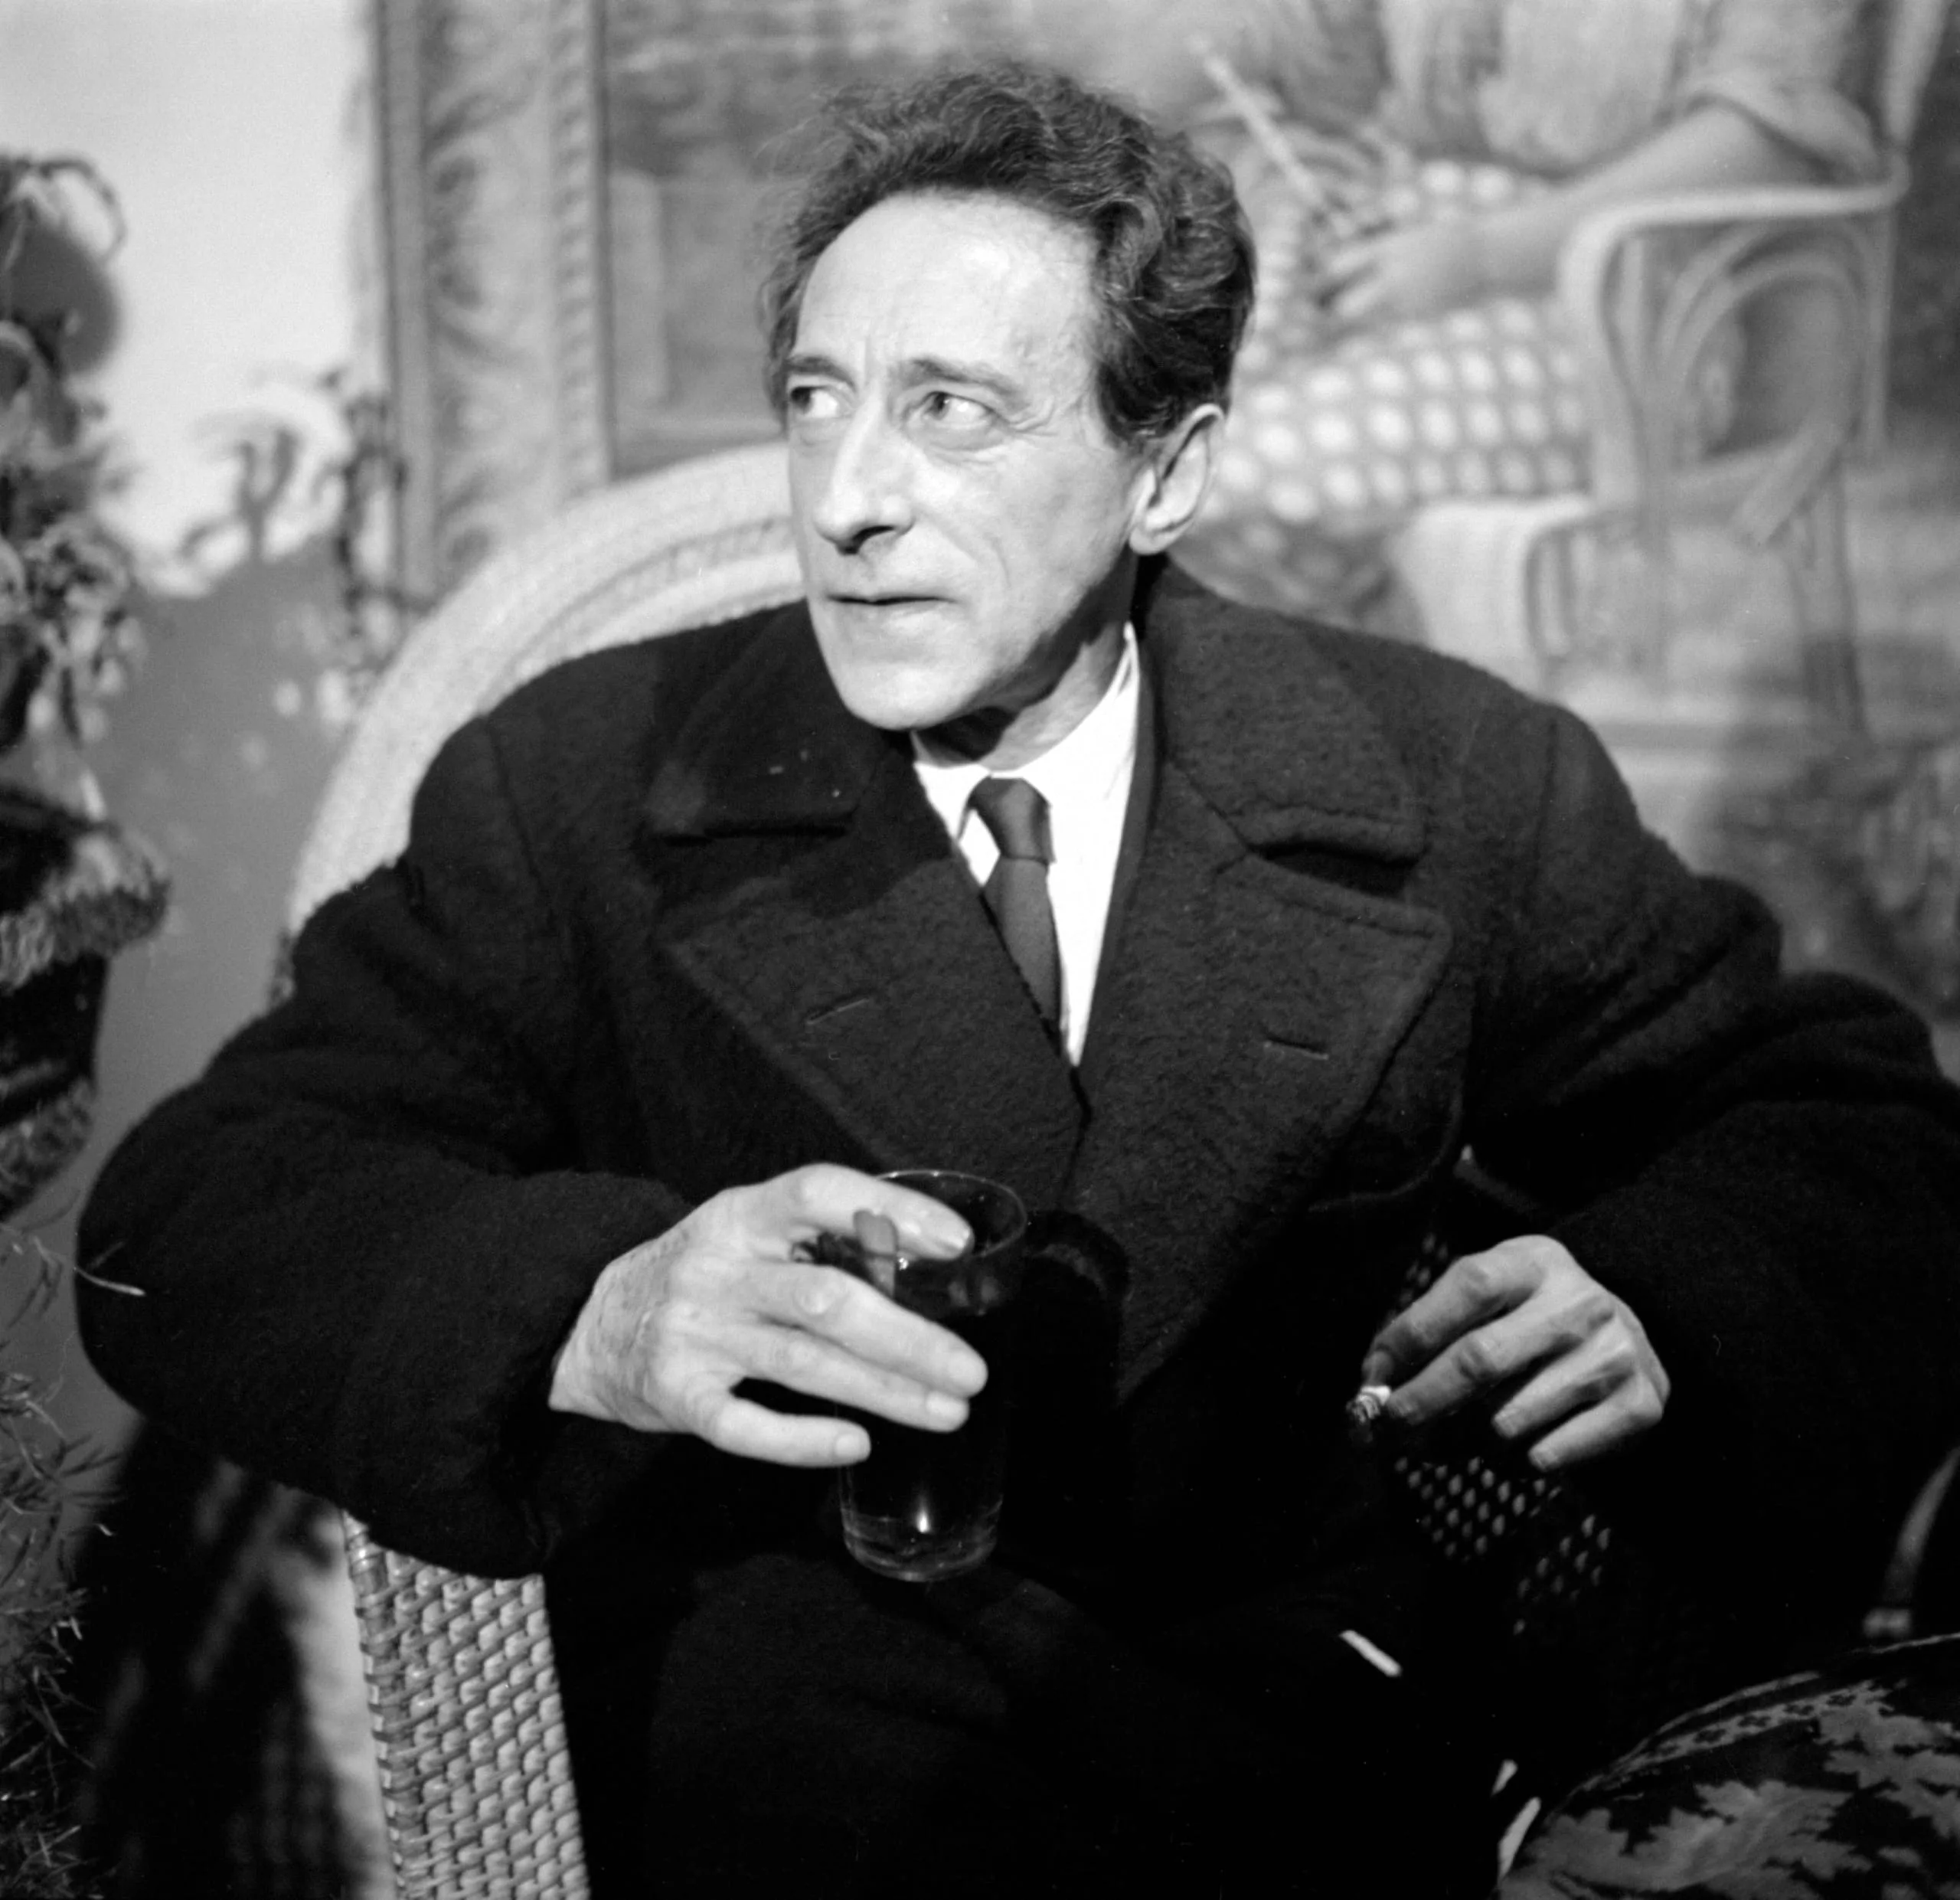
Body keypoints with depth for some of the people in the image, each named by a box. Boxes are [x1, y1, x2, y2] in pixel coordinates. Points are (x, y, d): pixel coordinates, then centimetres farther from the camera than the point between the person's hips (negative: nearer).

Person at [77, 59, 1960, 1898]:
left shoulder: (1453, 787, 1)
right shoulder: (582, 787, -2)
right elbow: (182, 1224, -8)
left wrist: (1663, 1312, -15)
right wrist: (591, 1313, -30)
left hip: (1313, 1741, 3)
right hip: (770, 1743, -2)